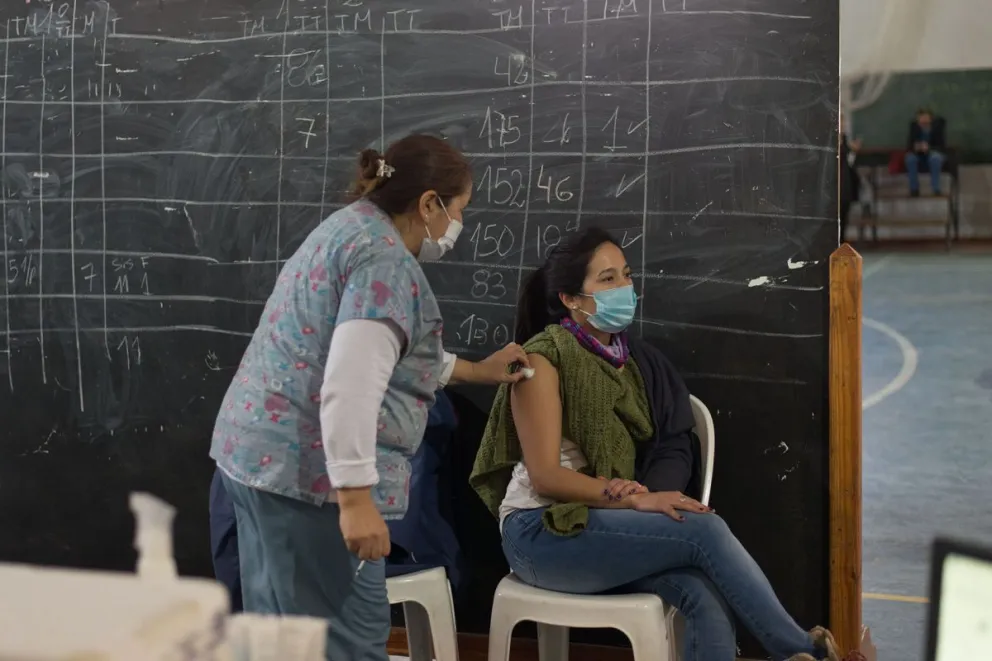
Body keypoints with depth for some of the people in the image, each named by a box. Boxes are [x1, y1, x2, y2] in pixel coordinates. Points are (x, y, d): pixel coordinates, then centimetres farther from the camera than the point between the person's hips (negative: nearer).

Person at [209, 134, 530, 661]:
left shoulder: (352, 226, 18)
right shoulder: (386, 259, -15)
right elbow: (349, 387, -26)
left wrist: (473, 369, 38)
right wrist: (356, 498, -27)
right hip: (305, 466, -11)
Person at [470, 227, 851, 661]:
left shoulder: (637, 361, 14)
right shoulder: (545, 356, -6)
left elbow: (674, 450, 6)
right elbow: (545, 475, -14)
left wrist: (640, 494, -17)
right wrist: (636, 499, -23)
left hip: (607, 526, 6)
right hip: (544, 532, -6)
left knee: (707, 599, -26)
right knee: (705, 530, -25)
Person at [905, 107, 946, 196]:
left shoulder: (937, 125, -15)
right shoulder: (914, 125, -11)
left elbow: (941, 145, -16)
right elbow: (909, 144, -10)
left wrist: (929, 148, -35)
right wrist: (915, 147, -34)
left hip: (934, 153, -2)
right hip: (918, 155, 2)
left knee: (935, 158, -36)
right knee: (910, 158, -31)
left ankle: (936, 189, -28)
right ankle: (914, 189, -19)